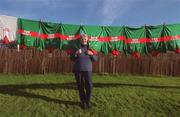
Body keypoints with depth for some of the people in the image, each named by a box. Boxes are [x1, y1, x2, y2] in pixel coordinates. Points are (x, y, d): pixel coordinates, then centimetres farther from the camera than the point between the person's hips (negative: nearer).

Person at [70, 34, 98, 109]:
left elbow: (95, 59, 5)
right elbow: (72, 59, 4)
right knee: (80, 86, 3)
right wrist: (76, 53, -15)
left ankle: (88, 101, 17)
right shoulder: (76, 47, 5)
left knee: (89, 86, -5)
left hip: (88, 70, 0)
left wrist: (91, 54, -14)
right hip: (78, 70, 0)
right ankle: (83, 102, 19)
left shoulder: (90, 48, 7)